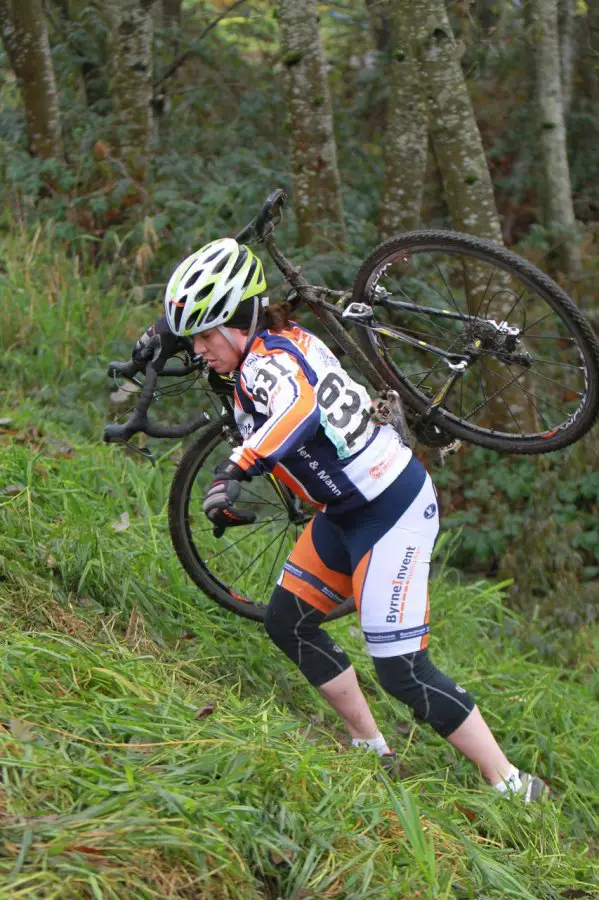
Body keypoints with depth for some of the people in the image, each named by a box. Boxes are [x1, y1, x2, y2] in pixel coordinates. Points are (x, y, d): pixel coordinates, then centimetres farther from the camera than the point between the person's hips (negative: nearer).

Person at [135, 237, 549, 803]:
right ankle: (372, 750, 24)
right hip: (348, 512, 10)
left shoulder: (268, 362, -23)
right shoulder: (282, 337, 3)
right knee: (286, 623, 15)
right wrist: (164, 332, 22)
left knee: (401, 672, -12)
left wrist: (235, 472, -57)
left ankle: (514, 789, -3)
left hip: (392, 512, -10)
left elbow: (300, 408, -49)